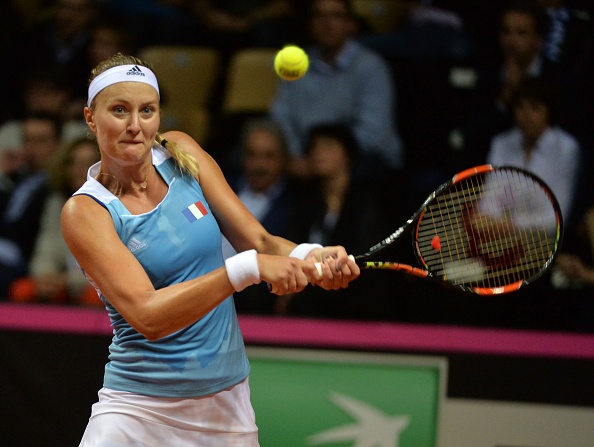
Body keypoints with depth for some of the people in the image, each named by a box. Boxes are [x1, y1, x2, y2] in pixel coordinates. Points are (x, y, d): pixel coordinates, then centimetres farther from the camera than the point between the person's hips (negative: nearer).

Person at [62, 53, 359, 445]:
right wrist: (248, 268, -32)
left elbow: (260, 241, 1)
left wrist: (309, 257, -21)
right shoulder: (86, 211, -12)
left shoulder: (180, 154, 1)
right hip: (139, 409, -4)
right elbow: (147, 316, -24)